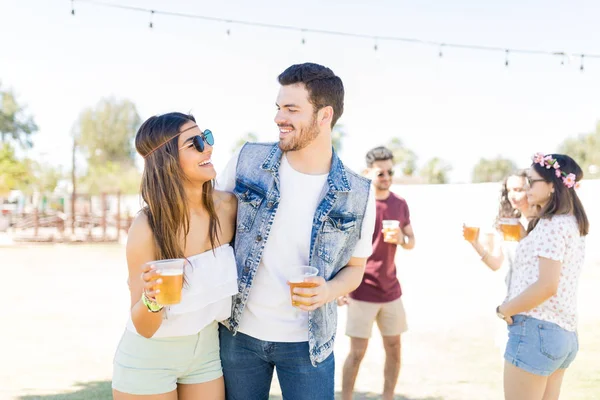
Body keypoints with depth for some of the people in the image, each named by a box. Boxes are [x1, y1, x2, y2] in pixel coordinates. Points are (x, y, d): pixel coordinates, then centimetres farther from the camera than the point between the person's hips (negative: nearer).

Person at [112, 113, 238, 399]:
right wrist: (151, 300, -37)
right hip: (149, 357, -4)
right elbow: (144, 328, -19)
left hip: (207, 351, 4)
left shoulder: (227, 207, -12)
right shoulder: (147, 228, -23)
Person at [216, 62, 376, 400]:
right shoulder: (247, 161, -7)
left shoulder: (358, 195, -9)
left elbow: (355, 267, 5)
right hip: (239, 332, 1)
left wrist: (328, 291, -17)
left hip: (308, 341, -1)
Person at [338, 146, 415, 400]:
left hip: (391, 291, 5)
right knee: (357, 352, -1)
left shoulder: (400, 204, 5)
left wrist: (401, 239, -11)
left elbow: (411, 242, 12)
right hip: (362, 292, -5)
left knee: (394, 348, 10)